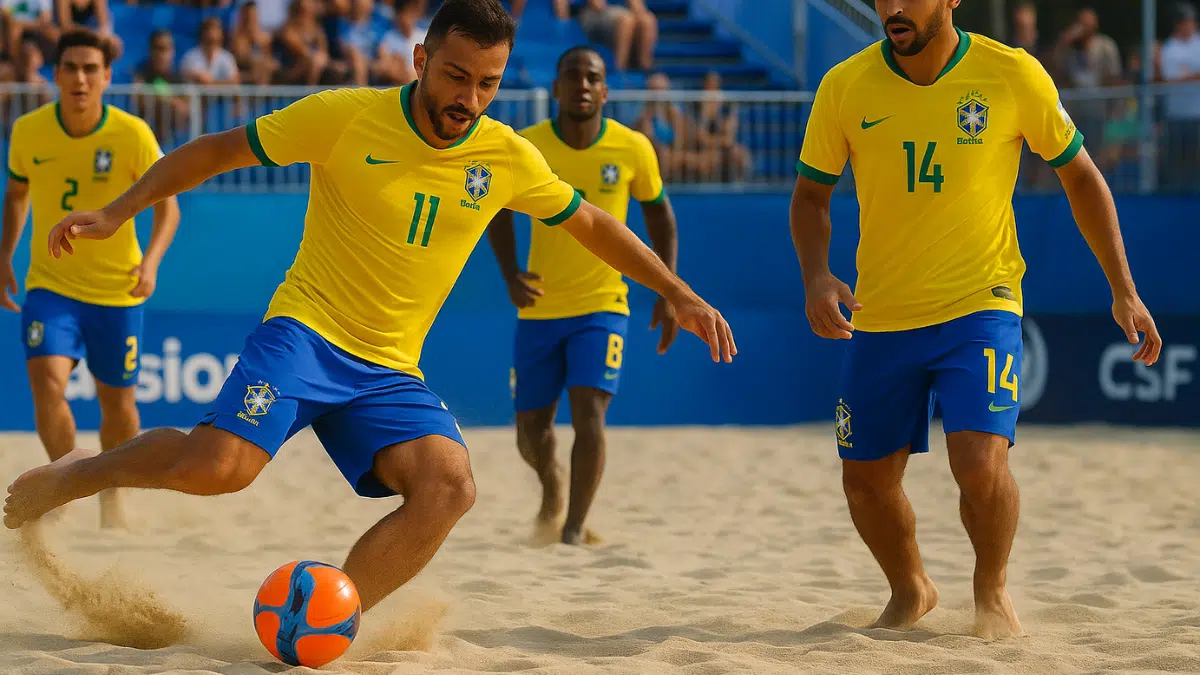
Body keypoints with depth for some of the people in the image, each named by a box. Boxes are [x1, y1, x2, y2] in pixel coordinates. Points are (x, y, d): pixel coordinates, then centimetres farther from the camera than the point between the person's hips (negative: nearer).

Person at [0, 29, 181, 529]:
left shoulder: (132, 134, -15)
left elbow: (167, 206, -7)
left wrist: (151, 260, -24)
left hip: (116, 291, 0)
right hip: (50, 285, 0)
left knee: (117, 401, 10)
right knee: (46, 380, -23)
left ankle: (111, 495, 36)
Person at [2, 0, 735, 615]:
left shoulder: (508, 158, 2)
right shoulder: (346, 117, -9)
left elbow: (592, 225, 18)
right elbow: (215, 151, -1)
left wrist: (679, 294, 15)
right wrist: (114, 213, -6)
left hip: (391, 371, 4)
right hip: (307, 330, -4)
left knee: (450, 486, -23)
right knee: (220, 465, -28)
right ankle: (76, 473, 2)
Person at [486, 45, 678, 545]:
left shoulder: (632, 149, -8)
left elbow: (658, 211, 7)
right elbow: (499, 207, 8)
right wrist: (510, 274, -6)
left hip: (603, 304, -1)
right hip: (539, 308, 2)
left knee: (589, 414, -20)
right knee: (531, 429, 10)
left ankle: (574, 528, -9)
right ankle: (551, 487, 43)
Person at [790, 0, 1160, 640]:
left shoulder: (1014, 76, -10)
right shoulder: (845, 85, -6)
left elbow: (1080, 177, 3)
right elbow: (811, 193, 6)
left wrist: (1123, 290, 1)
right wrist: (816, 276, -13)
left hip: (979, 306, -3)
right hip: (879, 317, 3)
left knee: (980, 463, -20)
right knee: (866, 479, 8)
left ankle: (992, 590, 10)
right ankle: (910, 591, 38)